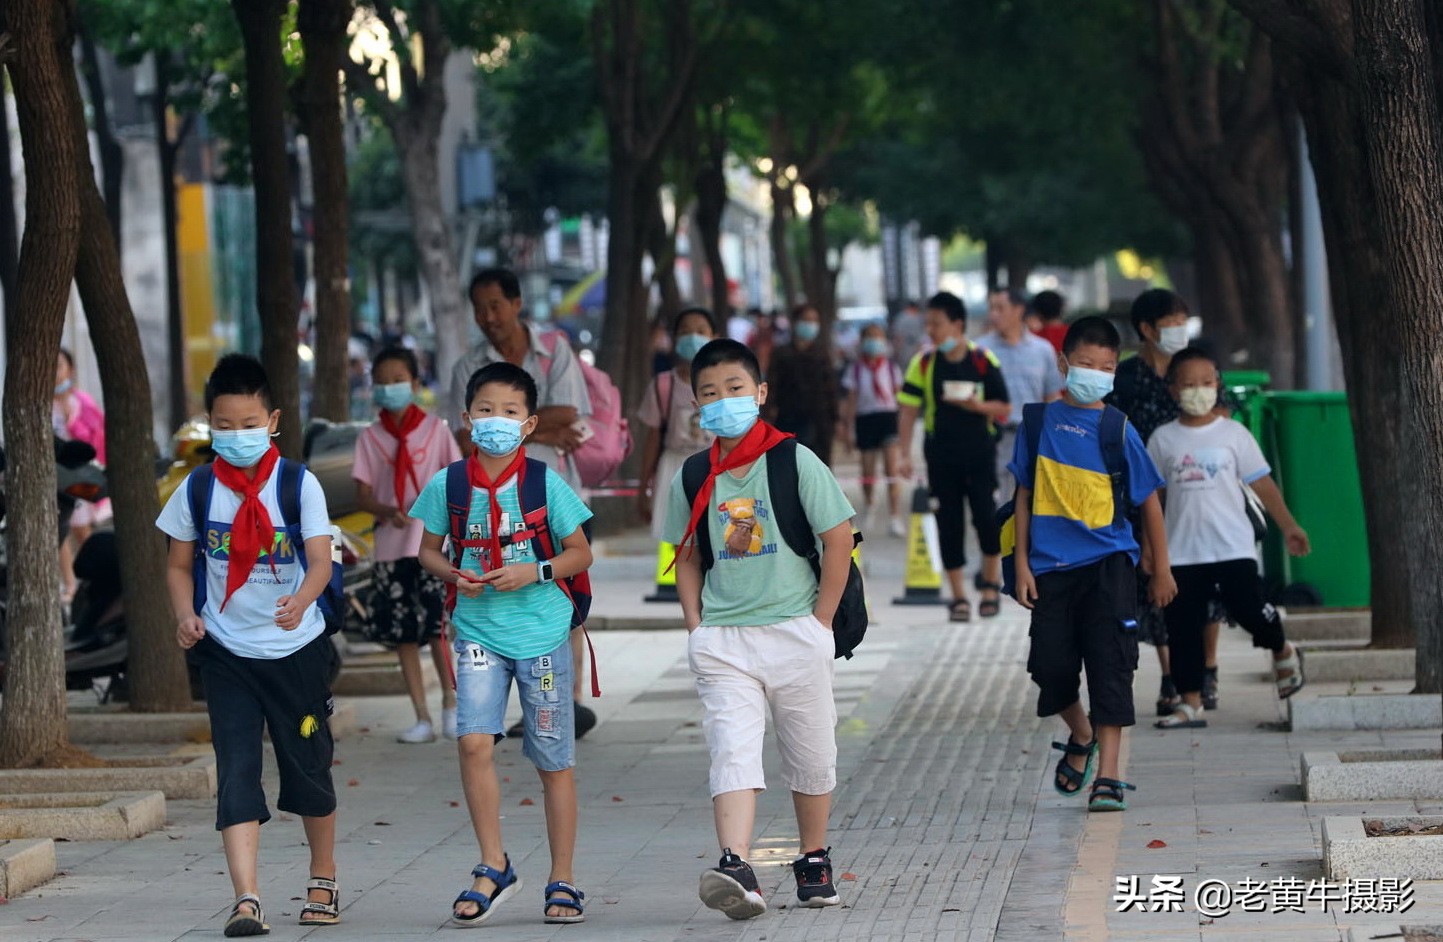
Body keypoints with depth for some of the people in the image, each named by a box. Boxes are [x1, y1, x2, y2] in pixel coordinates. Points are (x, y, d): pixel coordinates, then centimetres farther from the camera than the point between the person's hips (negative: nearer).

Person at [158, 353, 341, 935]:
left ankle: (323, 882, 33)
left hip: (296, 648, -1)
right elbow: (180, 565, 7)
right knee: (236, 772, -10)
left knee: (309, 768, 11)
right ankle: (246, 900, -17)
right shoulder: (197, 490, -1)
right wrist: (185, 614, -12)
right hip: (226, 652, 1)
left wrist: (300, 602, -38)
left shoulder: (299, 485, -8)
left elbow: (321, 560, -17)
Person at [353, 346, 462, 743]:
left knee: (436, 625, -10)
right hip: (390, 546, 2)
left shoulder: (434, 429, 3)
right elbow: (364, 494, 2)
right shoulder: (371, 438, 6)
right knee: (402, 633, 2)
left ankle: (450, 704, 9)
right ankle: (422, 718, 8)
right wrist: (388, 512, -18)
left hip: (431, 541, -2)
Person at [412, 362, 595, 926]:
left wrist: (533, 573, -14)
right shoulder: (447, 485, 0)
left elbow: (581, 554, 2)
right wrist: (454, 575, -9)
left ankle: (562, 881, 16)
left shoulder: (545, 484, -4)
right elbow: (428, 551, 11)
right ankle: (494, 868, -2)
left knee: (554, 761, 5)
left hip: (542, 631, -1)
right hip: (478, 631, 1)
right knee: (474, 741, -16)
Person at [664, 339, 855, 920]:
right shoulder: (693, 479, 5)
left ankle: (814, 861, 29)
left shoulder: (794, 461, -4)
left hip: (795, 631, -1)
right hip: (722, 641, 1)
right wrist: (696, 628, 3)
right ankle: (736, 868, -28)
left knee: (810, 754, 10)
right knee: (732, 750, -14)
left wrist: (821, 622, -5)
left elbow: (838, 538, -3)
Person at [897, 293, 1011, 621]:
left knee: (985, 514, -12)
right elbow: (908, 410, 2)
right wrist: (905, 454, -5)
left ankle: (991, 581, 12)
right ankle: (959, 597, 10)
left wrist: (977, 405, -19)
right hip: (941, 454, 2)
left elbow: (1004, 408, 0)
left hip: (979, 450, -2)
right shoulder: (923, 364, 1)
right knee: (949, 523, 2)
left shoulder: (983, 361, -4)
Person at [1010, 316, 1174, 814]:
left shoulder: (1117, 430, -2)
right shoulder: (1040, 422, 3)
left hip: (1108, 565, -2)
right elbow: (1025, 496, 10)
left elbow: (1149, 502, 6)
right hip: (1051, 567, 2)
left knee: (1109, 666, -8)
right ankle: (1081, 737, 33)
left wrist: (1161, 571, 9)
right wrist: (1022, 564, 6)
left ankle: (1107, 775, -4)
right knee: (1052, 665, 2)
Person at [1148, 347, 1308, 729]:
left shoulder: (1233, 434, 2)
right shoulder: (1163, 440, 5)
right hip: (1183, 551, 2)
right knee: (1183, 626, 0)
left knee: (1250, 608, -9)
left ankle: (1283, 654, 23)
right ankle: (1191, 703, 7)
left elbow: (1262, 483, 5)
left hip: (1233, 547, -2)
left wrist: (1288, 525, 1)